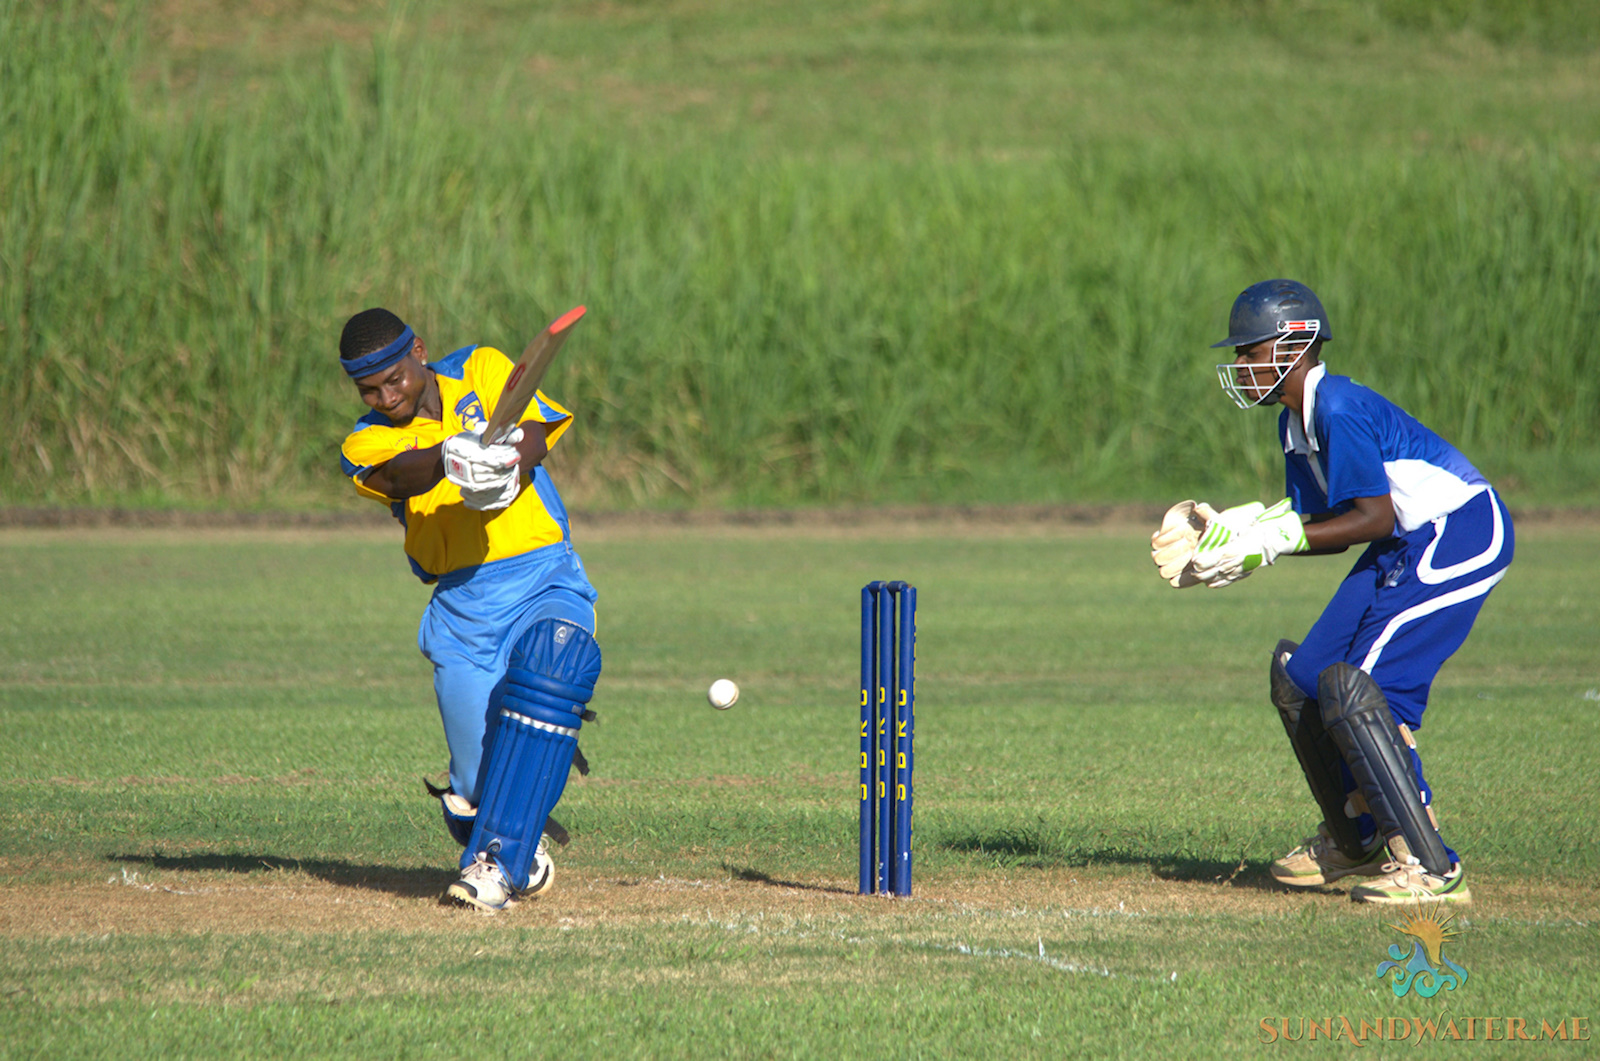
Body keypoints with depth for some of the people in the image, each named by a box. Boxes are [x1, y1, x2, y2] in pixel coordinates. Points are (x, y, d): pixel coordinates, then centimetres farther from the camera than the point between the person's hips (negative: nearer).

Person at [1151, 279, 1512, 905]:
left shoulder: (1340, 411, -20)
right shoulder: (1296, 422, 10)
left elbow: (1374, 519, -25)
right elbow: (1327, 527, 11)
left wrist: (1275, 538, -24)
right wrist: (1233, 532, 1)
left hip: (1462, 534, -11)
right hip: (1406, 549, 11)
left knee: (1356, 689, -20)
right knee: (1302, 678, 11)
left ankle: (1430, 868, -19)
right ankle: (1354, 842, 25)